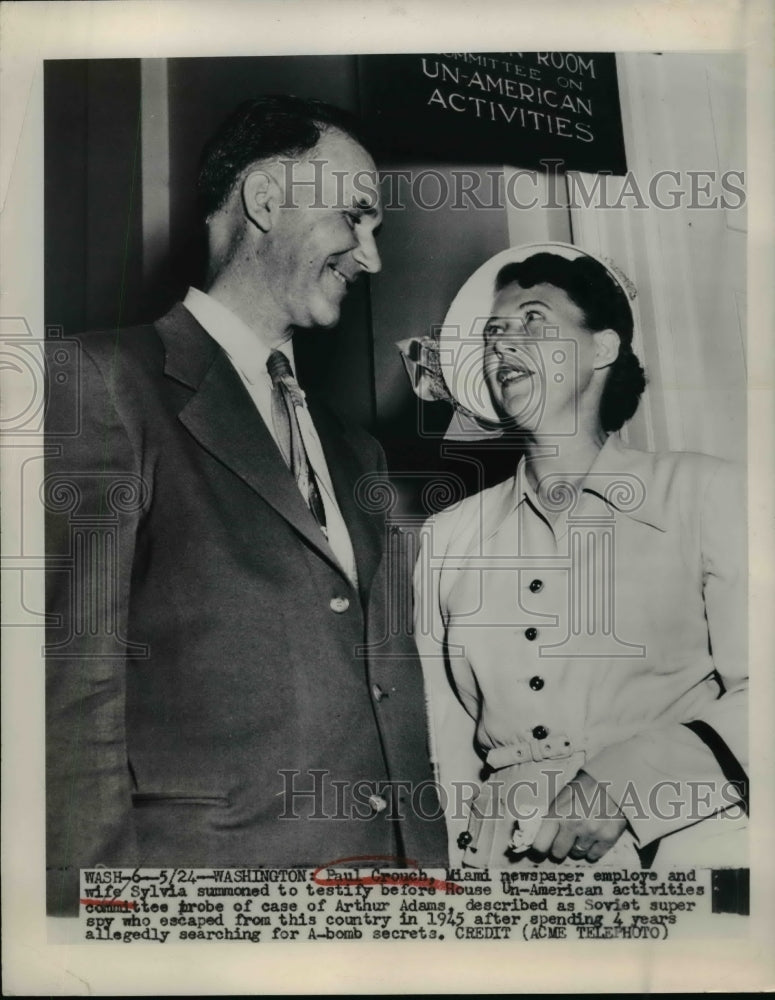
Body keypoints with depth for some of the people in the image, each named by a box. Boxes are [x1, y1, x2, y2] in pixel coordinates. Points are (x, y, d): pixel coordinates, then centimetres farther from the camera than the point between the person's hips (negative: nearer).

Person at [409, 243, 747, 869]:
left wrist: (631, 779, -16)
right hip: (500, 855, 2)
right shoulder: (447, 537, 11)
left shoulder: (708, 494, 4)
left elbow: (752, 688, -4)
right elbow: (442, 738, 10)